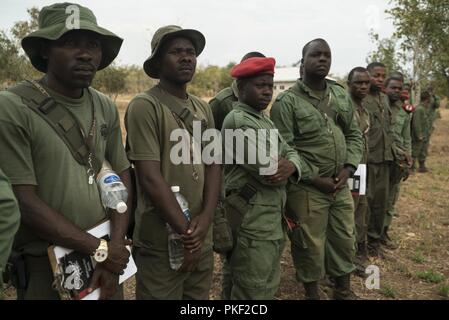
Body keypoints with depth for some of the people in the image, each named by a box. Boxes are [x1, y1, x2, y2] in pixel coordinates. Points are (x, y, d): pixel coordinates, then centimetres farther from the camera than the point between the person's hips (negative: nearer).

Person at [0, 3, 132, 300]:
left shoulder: (106, 108, 2)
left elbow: (123, 177, 2)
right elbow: (25, 202, -17)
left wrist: (115, 246, -9)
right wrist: (100, 249, -14)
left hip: (107, 258, 5)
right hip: (45, 267, -4)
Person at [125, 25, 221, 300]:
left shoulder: (203, 109, 8)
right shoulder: (145, 106, -13)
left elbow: (214, 166, 3)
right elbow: (150, 177, -17)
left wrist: (205, 219, -11)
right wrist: (185, 231, -13)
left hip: (202, 238, 6)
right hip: (162, 241, -6)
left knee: (200, 296, 19)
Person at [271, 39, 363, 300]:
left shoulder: (342, 95, 9)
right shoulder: (287, 101, -11)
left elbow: (355, 134, 13)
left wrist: (348, 168, -2)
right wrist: (314, 178, -14)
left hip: (340, 185, 6)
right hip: (306, 188, -5)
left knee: (345, 240, 17)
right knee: (310, 245, 7)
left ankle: (344, 290, 38)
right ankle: (312, 292, 31)